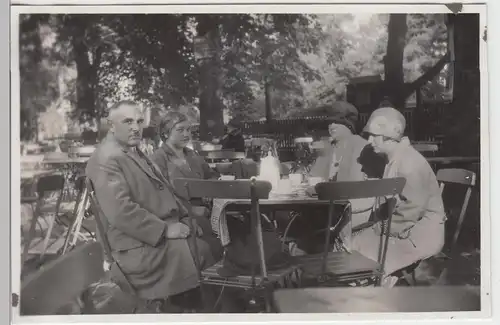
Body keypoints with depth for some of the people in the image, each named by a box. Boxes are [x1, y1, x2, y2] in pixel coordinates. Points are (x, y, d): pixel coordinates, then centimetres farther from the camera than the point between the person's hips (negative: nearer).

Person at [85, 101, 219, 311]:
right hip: (142, 244, -10)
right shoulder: (106, 159, -11)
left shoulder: (136, 153, 21)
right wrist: (165, 229, -21)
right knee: (204, 250, -24)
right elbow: (121, 211, -22)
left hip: (167, 229, 10)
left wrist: (184, 220, 2)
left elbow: (164, 192, 19)